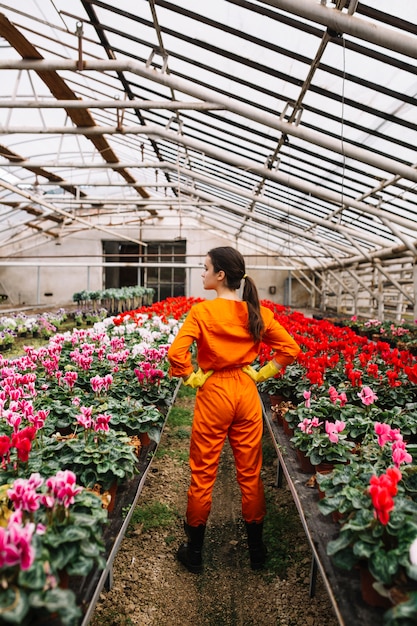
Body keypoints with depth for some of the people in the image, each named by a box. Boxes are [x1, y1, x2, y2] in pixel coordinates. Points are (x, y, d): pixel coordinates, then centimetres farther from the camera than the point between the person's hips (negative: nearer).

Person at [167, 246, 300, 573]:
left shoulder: (202, 311, -13)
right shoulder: (256, 311, -1)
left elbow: (177, 353, -23)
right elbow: (289, 347, 0)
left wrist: (192, 378, -7)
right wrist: (262, 374, 5)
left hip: (213, 393, -4)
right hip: (247, 393, 4)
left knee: (203, 474, 11)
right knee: (250, 472, 16)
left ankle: (194, 552, 28)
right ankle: (257, 549, 33)